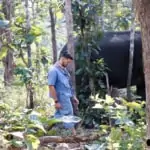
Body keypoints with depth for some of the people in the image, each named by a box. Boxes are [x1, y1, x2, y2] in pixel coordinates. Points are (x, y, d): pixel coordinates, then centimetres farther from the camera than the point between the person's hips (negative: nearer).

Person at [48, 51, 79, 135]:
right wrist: (56, 101, -20)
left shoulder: (64, 70, 13)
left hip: (67, 98, 9)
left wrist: (73, 97, 19)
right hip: (62, 99, -9)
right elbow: (51, 87, -18)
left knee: (59, 117, 11)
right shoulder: (54, 70, -15)